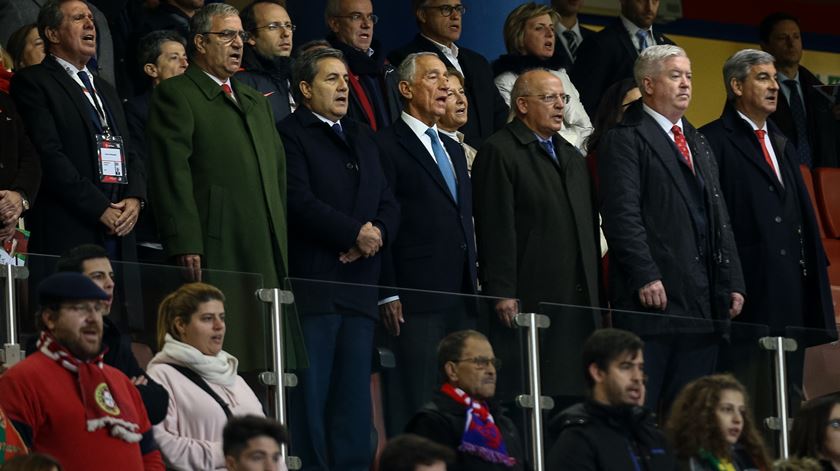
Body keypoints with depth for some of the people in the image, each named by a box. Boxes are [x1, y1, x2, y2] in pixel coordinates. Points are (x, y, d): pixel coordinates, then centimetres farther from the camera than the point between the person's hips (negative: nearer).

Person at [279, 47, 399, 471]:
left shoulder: (362, 138, 22)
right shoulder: (291, 134, -2)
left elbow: (388, 203, 17)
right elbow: (299, 202, -14)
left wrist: (377, 233, -4)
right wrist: (355, 232, -11)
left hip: (359, 284, 7)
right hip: (313, 284, -7)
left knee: (354, 399, 5)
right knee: (311, 391, -7)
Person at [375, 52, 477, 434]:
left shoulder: (453, 150, 22)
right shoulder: (387, 147, -4)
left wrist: (474, 286, 17)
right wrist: (387, 294, -15)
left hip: (460, 298, 8)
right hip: (415, 299, -8)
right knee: (414, 404, -8)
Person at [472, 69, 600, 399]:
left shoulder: (572, 156, 23)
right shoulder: (499, 152, -3)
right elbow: (496, 228, -11)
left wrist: (595, 293, 16)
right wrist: (502, 293, -17)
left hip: (580, 298, 8)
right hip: (531, 300, -8)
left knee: (576, 391, 4)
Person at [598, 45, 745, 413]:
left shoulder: (699, 144, 23)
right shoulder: (625, 140, -3)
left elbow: (720, 217, 22)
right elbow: (622, 215, -12)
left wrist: (732, 282, 13)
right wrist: (645, 277, -20)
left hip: (704, 299, 8)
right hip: (654, 295, -8)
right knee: (640, 406, -8)